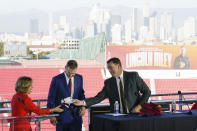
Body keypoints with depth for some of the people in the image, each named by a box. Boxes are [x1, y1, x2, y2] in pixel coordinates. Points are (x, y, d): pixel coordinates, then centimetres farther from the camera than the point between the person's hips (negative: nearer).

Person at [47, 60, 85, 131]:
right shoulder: (56, 79, -7)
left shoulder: (79, 78, 5)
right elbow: (51, 98, -3)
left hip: (76, 115, 3)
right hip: (62, 115, -3)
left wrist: (83, 106, -2)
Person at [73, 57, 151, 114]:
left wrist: (139, 106, -8)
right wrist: (82, 102, -10)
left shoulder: (133, 76, 2)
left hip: (135, 114, -2)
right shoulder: (108, 83, 8)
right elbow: (98, 98, 3)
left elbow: (147, 92, 4)